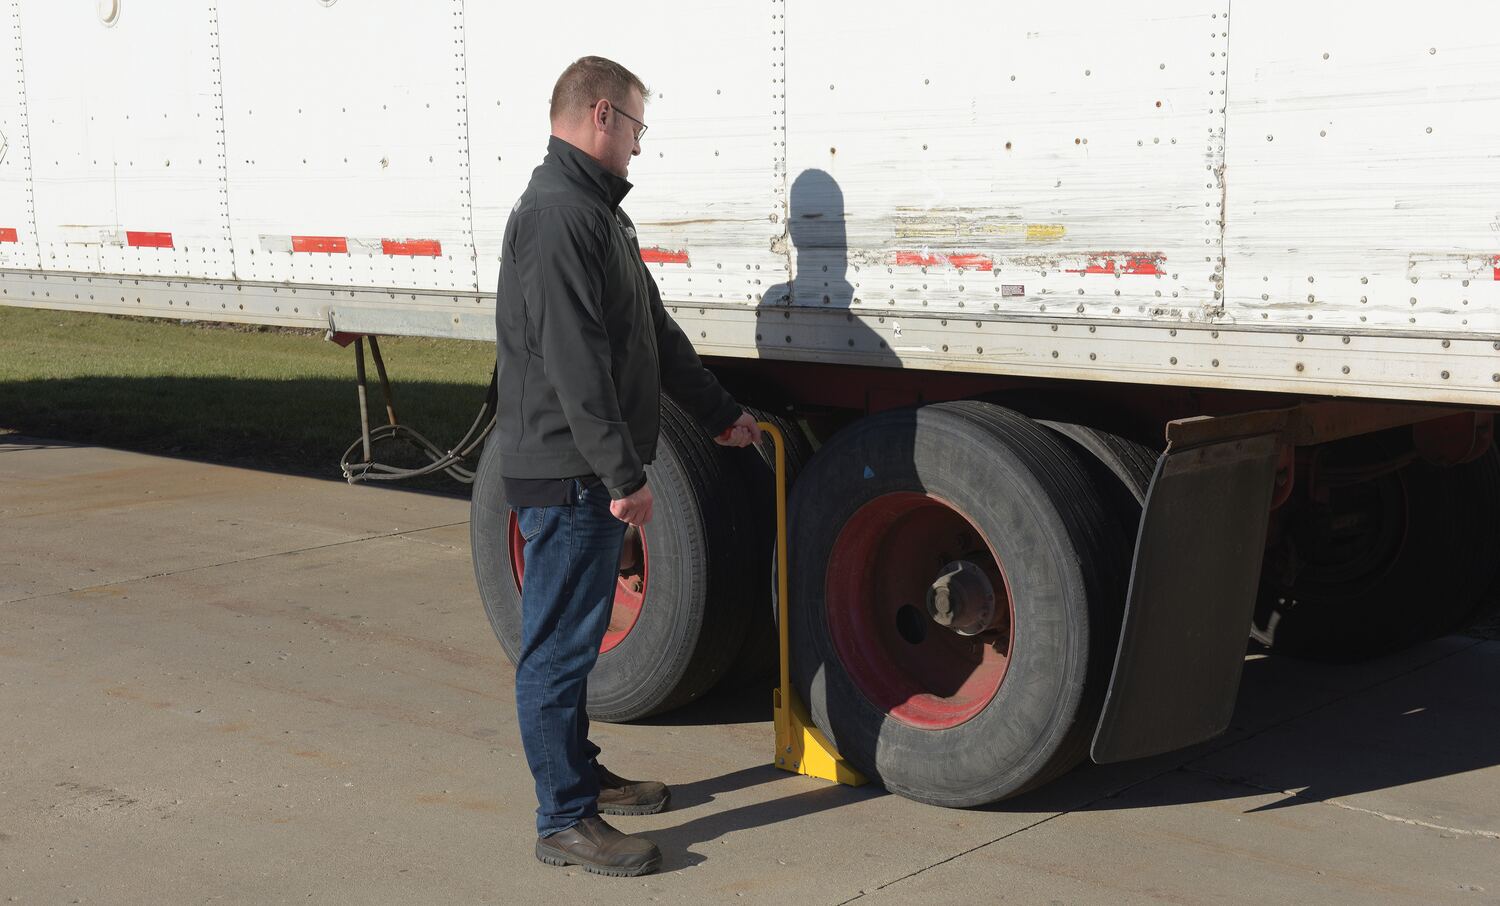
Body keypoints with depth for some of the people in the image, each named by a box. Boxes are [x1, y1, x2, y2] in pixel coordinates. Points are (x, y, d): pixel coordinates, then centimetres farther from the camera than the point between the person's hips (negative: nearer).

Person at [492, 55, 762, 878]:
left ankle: (581, 773, 33)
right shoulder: (557, 215, -18)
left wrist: (718, 413, 29)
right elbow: (575, 362, -24)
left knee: (573, 637, 20)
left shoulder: (595, 210, 17)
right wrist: (624, 474, -24)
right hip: (568, 475, -10)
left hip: (590, 476, 10)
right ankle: (565, 822, 6)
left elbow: (654, 331, 24)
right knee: (559, 645, -2)